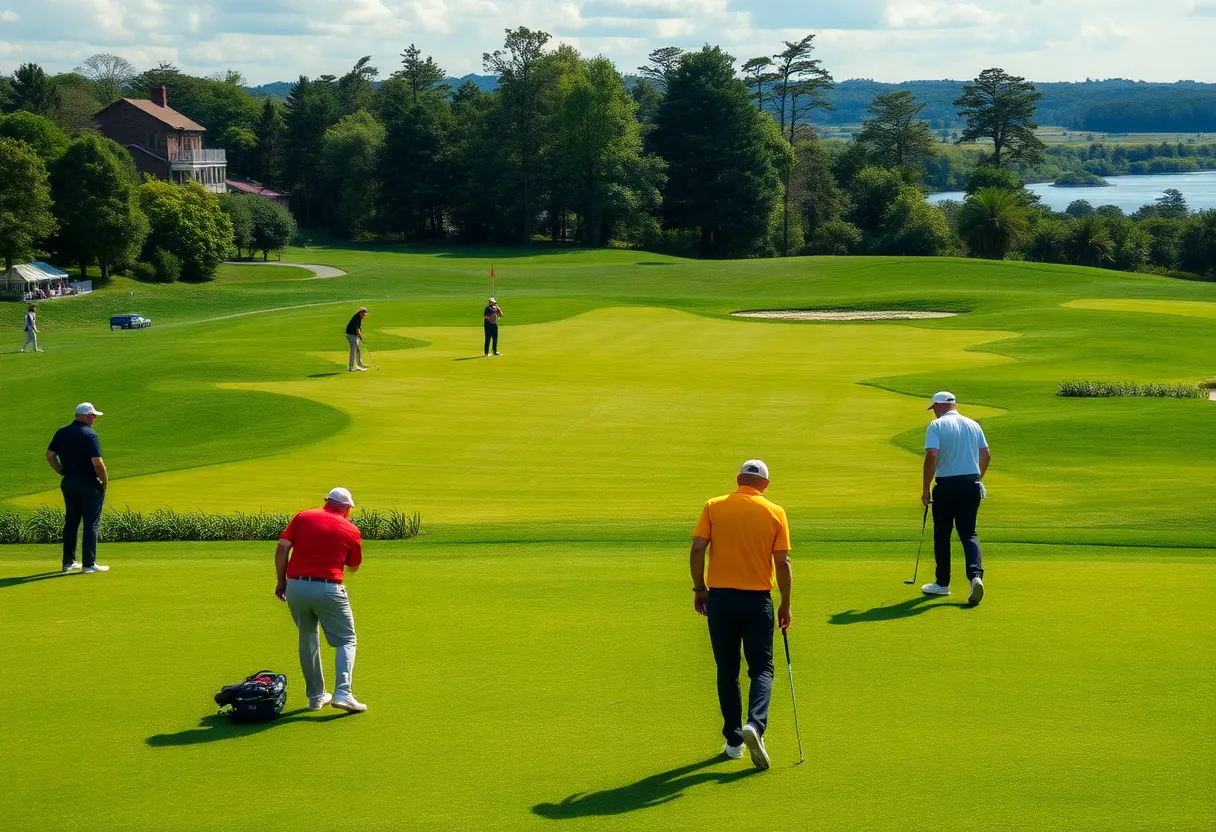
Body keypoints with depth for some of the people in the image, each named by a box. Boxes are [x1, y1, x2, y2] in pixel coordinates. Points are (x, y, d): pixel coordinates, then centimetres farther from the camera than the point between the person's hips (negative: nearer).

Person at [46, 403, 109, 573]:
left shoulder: (61, 433, 5)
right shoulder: (90, 435, -15)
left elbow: (50, 455, 9)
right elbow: (98, 463, -20)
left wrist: (63, 472, 15)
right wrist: (105, 482, -7)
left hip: (68, 483, 6)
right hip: (89, 484, -6)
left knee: (70, 522, 15)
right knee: (91, 524, 0)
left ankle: (69, 562, 18)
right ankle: (89, 564, 0)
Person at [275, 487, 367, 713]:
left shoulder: (303, 517, 11)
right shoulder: (351, 530, 7)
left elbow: (282, 547, 1)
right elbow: (354, 566, 19)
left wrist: (281, 581, 8)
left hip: (296, 586, 3)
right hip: (328, 588, -3)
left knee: (307, 639, 20)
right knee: (346, 641, 8)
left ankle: (316, 696, 21)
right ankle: (343, 692, -11)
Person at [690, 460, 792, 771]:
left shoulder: (714, 507, 1)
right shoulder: (775, 513, -1)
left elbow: (697, 549, -7)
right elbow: (782, 562, -4)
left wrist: (699, 588, 4)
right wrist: (786, 604, 4)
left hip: (720, 597, 1)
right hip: (758, 599, -1)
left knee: (727, 671, 13)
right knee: (762, 668, 6)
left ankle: (734, 740, 16)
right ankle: (755, 725, -18)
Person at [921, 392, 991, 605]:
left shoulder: (937, 425, -8)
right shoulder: (973, 425, 9)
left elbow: (931, 456, -18)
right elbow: (986, 454, 11)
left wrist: (925, 489, -13)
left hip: (946, 485, -4)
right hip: (971, 484, 4)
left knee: (942, 534, 10)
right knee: (969, 533, 6)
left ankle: (942, 583, 18)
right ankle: (976, 575, -17)